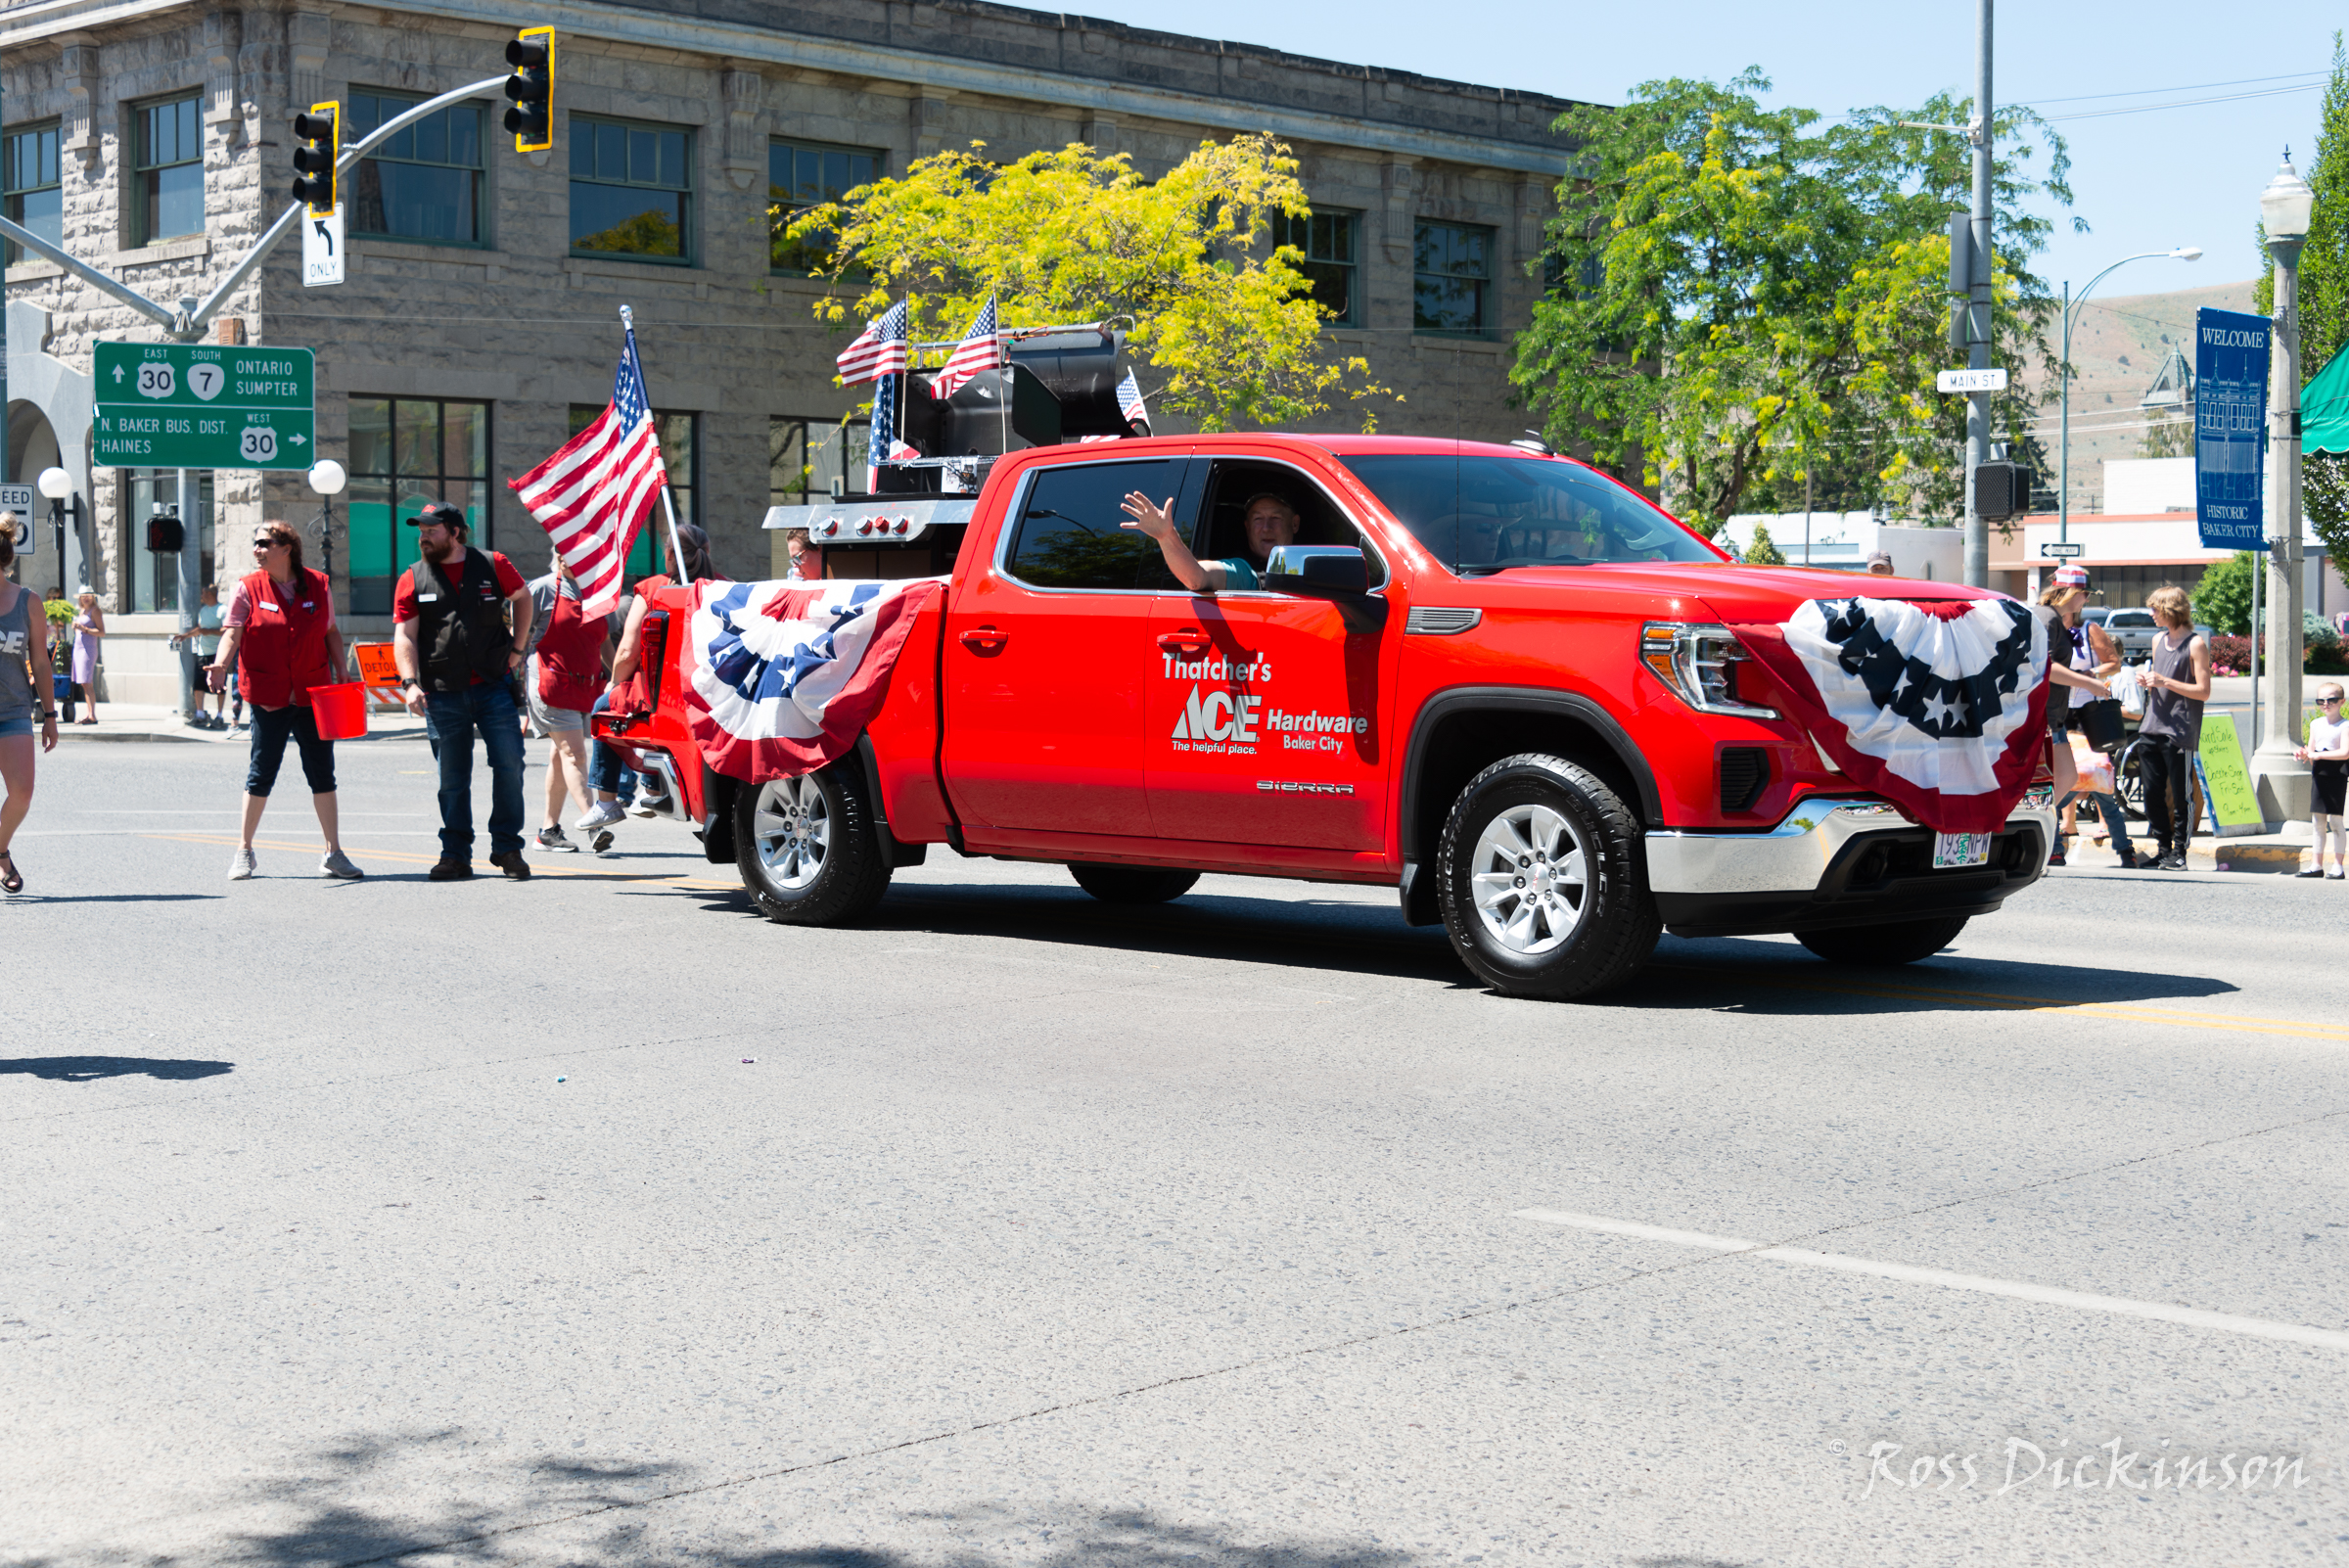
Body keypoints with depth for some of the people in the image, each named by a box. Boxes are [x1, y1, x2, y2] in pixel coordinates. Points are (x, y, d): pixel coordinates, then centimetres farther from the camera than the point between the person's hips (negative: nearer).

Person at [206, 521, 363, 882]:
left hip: (314, 695, 2)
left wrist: (342, 672, 6)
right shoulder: (247, 589, 0)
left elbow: (331, 632, 14)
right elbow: (232, 635, -7)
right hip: (269, 697, -2)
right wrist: (219, 666, -24)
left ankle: (333, 853, 10)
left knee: (322, 773, 4)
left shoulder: (318, 585, 5)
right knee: (261, 773, 3)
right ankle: (244, 850, 16)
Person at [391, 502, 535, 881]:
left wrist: (517, 647, 12)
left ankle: (507, 848, 8)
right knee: (452, 779, 4)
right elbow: (404, 636, 1)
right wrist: (410, 682, -13)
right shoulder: (412, 580, 5)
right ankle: (456, 856, 12)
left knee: (508, 765, -4)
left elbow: (522, 597, 21)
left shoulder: (493, 566, 4)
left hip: (493, 686, 0)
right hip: (443, 694, 1)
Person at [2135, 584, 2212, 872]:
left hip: (2180, 732, -7)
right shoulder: (2158, 640, 18)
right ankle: (2164, 848, 15)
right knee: (2152, 794, 6)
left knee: (2180, 797, -4)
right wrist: (2147, 680, 6)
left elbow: (2203, 692, -9)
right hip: (2151, 729, 7)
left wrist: (2165, 681, -16)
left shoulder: (2195, 645, -4)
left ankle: (2179, 852, 2)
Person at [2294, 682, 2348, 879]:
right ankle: (2318, 865, 14)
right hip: (2318, 776, 7)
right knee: (2317, 822, 8)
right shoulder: (2315, 724, 13)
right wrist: (2304, 754, -6)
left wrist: (2317, 754, -20)